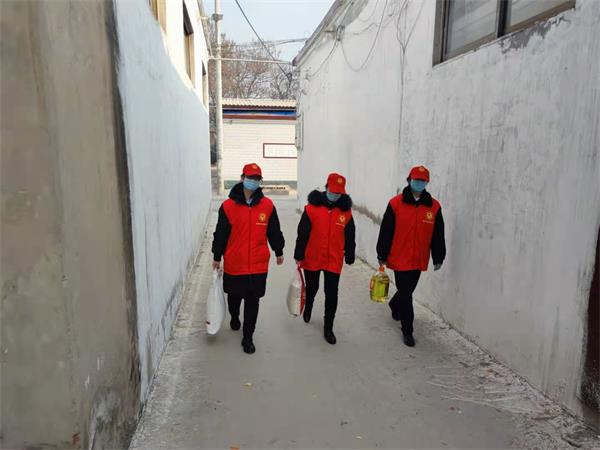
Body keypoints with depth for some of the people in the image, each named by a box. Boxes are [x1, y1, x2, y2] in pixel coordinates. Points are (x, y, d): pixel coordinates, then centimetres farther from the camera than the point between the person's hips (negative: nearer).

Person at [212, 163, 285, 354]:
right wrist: (217, 257, 4)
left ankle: (248, 337, 19)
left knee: (252, 301, 6)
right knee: (234, 297, 20)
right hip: (233, 264, 0)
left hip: (258, 264, 0)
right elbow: (220, 233, 0)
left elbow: (274, 231, 9)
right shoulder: (228, 206, -7)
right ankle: (234, 318, 51)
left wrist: (279, 251, 17)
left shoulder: (267, 205, -2)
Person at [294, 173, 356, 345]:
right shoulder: (312, 207, -9)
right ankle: (308, 308, 53)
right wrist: (299, 256, -4)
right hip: (312, 259, -1)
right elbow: (302, 233, -6)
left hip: (334, 261, 1)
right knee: (312, 288, 20)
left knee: (332, 295, 3)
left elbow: (349, 237, 7)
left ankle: (328, 328, 19)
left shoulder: (346, 211, -2)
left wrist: (350, 258, 10)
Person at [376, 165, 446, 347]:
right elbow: (386, 231, -5)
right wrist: (382, 255, -3)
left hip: (419, 260, 4)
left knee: (407, 290, 20)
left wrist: (438, 258, 8)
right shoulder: (396, 203, -7)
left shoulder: (434, 206, 1)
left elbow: (438, 235, 6)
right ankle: (407, 331, 14)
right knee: (406, 294, 0)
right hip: (400, 259, -3)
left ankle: (395, 305, 51)